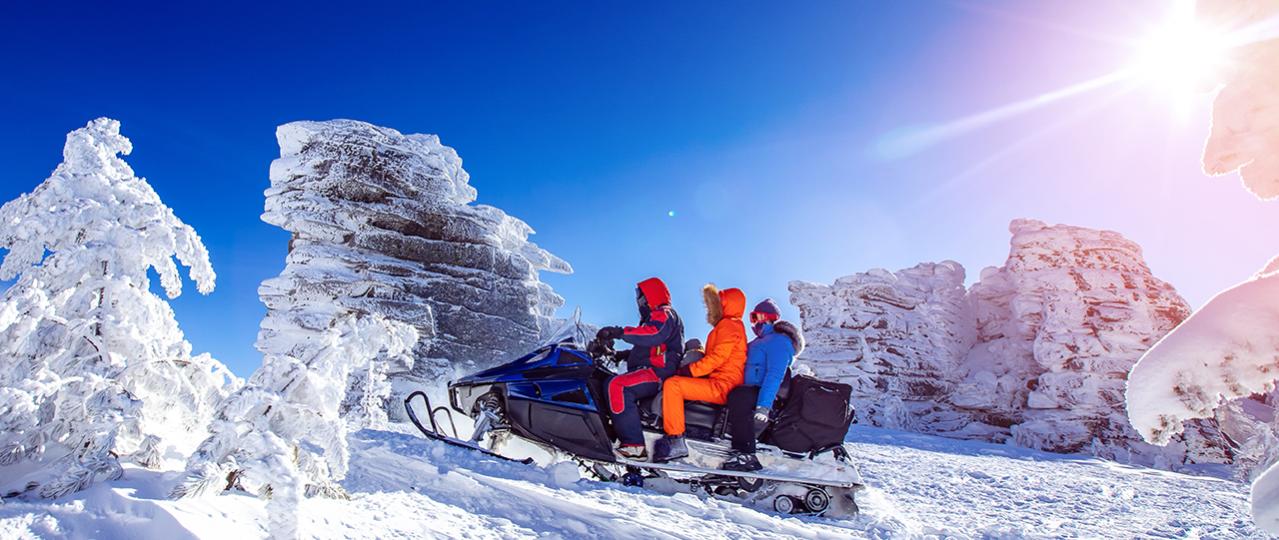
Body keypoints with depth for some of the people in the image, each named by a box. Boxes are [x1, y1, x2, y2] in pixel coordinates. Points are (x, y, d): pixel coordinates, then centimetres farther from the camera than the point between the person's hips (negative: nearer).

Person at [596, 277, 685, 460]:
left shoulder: (664, 314, -3)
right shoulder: (655, 316, 30)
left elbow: (653, 335, -26)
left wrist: (619, 332, -28)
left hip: (659, 372, -11)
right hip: (651, 370, 11)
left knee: (617, 385, -29)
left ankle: (634, 446, -37)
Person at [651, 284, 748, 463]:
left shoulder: (728, 324, -8)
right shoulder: (730, 325, 24)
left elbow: (717, 357, -19)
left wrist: (689, 370, -16)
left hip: (721, 387, -11)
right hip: (718, 383, 11)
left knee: (672, 384, -22)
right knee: (674, 383, 18)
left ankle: (675, 440, -24)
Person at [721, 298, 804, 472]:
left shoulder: (779, 341, -10)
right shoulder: (761, 340, 23)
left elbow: (775, 375, -23)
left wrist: (763, 405, -32)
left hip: (768, 396, -11)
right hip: (753, 391, 11)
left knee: (738, 396, -36)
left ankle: (746, 455, -39)